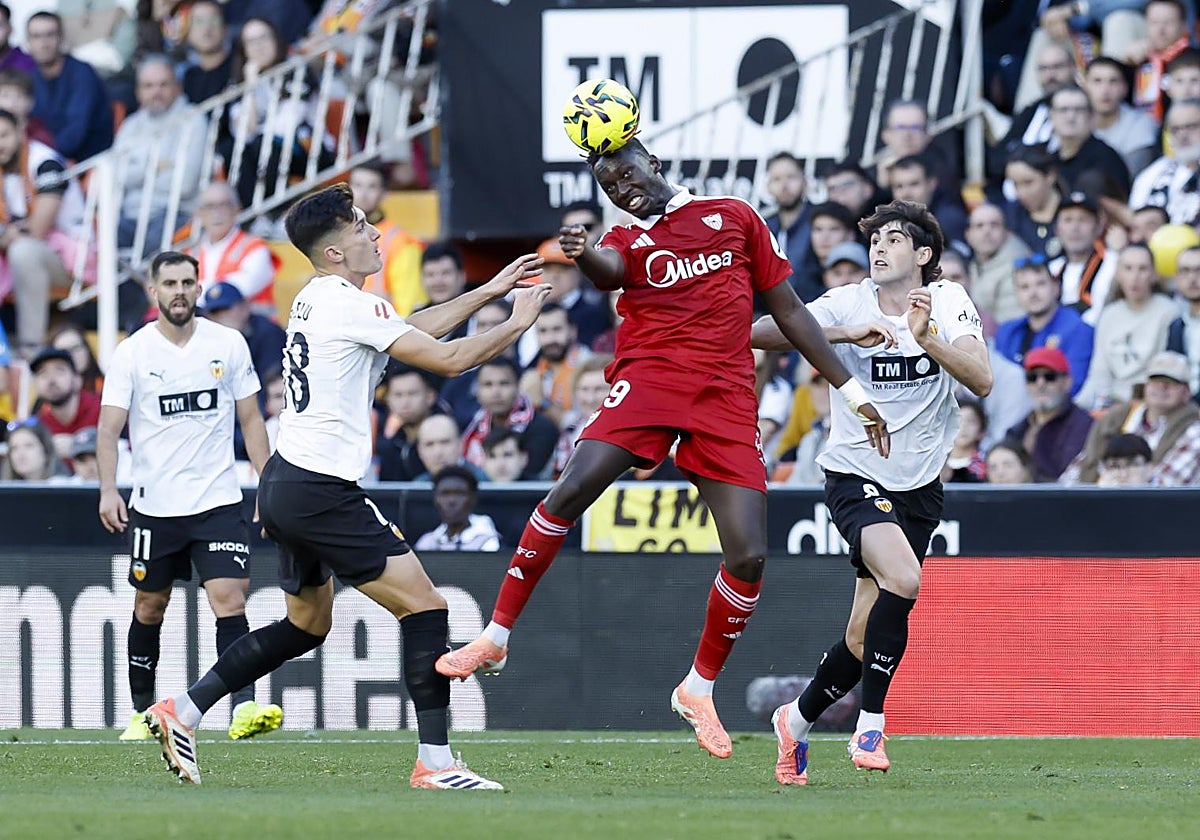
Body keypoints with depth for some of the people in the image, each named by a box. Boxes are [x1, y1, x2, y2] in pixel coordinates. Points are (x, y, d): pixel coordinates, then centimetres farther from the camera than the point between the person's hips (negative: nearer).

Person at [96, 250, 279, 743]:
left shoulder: (229, 345, 2)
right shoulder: (131, 354, -2)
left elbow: (250, 420, 10)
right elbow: (108, 428, -5)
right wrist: (108, 489, -20)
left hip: (218, 500, 0)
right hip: (153, 504, 0)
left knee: (229, 600, -14)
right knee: (149, 608, 10)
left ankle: (244, 707, -22)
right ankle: (142, 711, 24)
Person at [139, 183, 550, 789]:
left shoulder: (313, 300, 14)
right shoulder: (352, 305, -14)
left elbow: (413, 329, 25)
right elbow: (447, 359, -15)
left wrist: (487, 292, 24)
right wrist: (515, 326, -1)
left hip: (285, 485, 10)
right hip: (322, 491, -10)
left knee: (306, 625, 22)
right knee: (425, 606, -8)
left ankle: (182, 711, 20)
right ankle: (434, 762, -13)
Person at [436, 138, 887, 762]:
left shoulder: (733, 217, 18)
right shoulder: (628, 240, 15)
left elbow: (789, 311, 21)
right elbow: (607, 270, -13)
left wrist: (851, 391, 18)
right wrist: (579, 253, -39)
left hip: (726, 395, 1)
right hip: (648, 377, -1)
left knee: (749, 555, -9)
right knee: (572, 488, -24)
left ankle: (699, 688, 13)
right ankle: (495, 637, -13)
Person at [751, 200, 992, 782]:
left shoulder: (949, 303, -2)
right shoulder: (847, 304, -7)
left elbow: (982, 381, -16)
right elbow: (760, 334, -19)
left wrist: (926, 339, -32)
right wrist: (848, 333, -30)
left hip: (919, 485, 3)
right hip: (855, 475, -3)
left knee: (864, 633, 4)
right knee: (902, 579, -28)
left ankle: (798, 719, 29)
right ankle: (871, 726, -17)